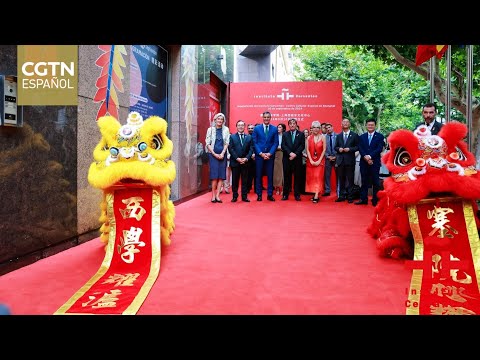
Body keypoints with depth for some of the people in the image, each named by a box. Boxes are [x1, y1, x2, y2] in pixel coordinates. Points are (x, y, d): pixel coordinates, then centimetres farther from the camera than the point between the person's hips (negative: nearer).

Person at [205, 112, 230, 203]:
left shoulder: (226, 129, 7)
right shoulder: (210, 129, 3)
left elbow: (227, 143, 5)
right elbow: (208, 143, 1)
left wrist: (222, 153, -7)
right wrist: (215, 154, -7)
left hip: (222, 155, 2)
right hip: (213, 154, -2)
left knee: (221, 175, -3)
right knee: (214, 175, -8)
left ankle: (217, 195, 0)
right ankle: (213, 195, -4)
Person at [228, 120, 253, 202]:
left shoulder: (249, 137, 10)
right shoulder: (232, 137, 6)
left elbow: (251, 149, 3)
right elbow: (231, 149, -3)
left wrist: (246, 158, -11)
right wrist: (237, 158, -12)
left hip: (245, 162, 1)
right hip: (235, 162, -1)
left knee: (245, 180, 4)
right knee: (235, 180, 3)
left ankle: (244, 196, 11)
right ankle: (234, 196, 11)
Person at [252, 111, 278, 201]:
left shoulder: (274, 129, 5)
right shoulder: (257, 128, 3)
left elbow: (276, 143, 2)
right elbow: (255, 142, -1)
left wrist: (270, 153, -10)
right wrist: (261, 153, -11)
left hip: (270, 155, 1)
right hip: (259, 155, -1)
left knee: (270, 175, 4)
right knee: (259, 175, 3)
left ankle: (270, 194, 11)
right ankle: (259, 194, 10)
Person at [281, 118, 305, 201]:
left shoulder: (301, 134, 8)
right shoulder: (285, 134, 11)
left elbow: (302, 146, -1)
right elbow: (283, 146, 0)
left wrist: (295, 154, -12)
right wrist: (290, 153, -14)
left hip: (297, 158, 0)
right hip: (287, 158, 0)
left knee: (297, 176, 2)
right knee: (286, 176, 2)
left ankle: (297, 194, 7)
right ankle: (285, 194, 7)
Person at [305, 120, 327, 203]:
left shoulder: (323, 137, -1)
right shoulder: (309, 138, 6)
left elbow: (324, 150, -4)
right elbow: (308, 150, 2)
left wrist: (319, 161, -11)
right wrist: (311, 160, -9)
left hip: (320, 160, -3)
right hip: (310, 161, 3)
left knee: (318, 176, -10)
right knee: (311, 177, 2)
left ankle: (316, 196, -16)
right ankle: (314, 194, 8)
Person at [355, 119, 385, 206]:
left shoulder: (380, 136, 3)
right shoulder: (362, 137, 13)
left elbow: (379, 149, -8)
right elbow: (360, 149, 2)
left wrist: (370, 156, -17)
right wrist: (365, 157, -14)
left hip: (375, 162, -3)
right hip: (364, 162, 3)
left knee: (375, 182, 1)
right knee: (364, 181, 7)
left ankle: (375, 200, 6)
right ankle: (363, 199, 11)